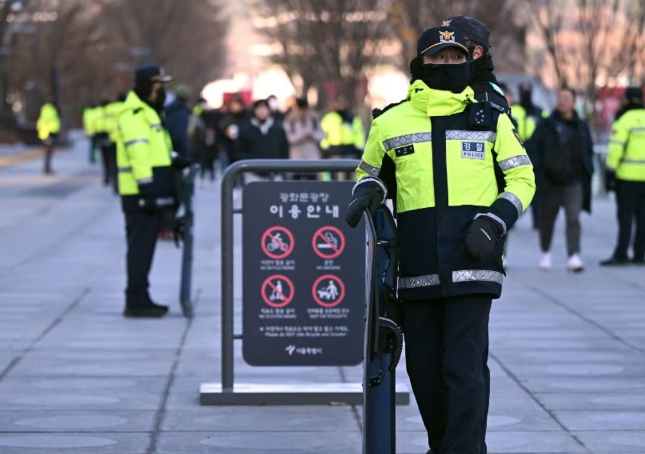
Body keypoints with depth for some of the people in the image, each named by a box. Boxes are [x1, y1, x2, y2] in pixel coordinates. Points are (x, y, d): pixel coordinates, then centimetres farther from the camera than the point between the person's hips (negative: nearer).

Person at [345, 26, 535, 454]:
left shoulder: (491, 121, 7)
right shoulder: (390, 123, 9)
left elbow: (522, 179, 11)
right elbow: (371, 173, 24)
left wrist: (492, 223, -5)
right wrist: (366, 194, 0)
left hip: (472, 263, -2)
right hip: (417, 269, 2)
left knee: (465, 366, -10)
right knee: (424, 366, 9)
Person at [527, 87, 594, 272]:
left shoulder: (581, 126, 10)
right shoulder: (547, 125, 1)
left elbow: (589, 150, 19)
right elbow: (532, 146, -2)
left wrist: (587, 169, 7)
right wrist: (537, 167, -13)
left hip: (574, 181, 0)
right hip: (550, 181, 0)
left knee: (574, 218, -12)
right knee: (547, 217, 11)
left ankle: (574, 256, -18)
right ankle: (546, 253, 29)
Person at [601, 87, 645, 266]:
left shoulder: (624, 120, -9)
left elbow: (616, 149, -14)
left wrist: (610, 172, -10)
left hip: (628, 176, -5)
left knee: (625, 215, -3)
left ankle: (621, 254, -7)